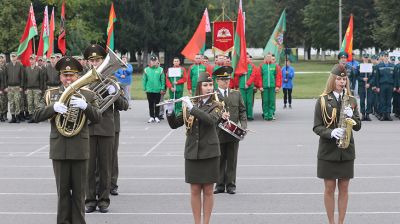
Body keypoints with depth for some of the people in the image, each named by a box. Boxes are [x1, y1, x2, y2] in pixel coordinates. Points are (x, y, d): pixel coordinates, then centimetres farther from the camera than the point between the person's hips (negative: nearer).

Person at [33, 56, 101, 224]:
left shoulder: (87, 95, 6)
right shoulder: (51, 94, 8)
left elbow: (97, 117, -3)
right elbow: (36, 116, -1)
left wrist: (85, 106, -22)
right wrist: (54, 107, -18)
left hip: (80, 149, 0)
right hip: (59, 149, 0)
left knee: (79, 191, 4)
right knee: (63, 190, 6)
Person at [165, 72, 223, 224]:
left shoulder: (216, 106, -1)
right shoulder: (189, 105, 7)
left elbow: (211, 120, -23)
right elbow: (174, 124, 6)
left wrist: (192, 108, -25)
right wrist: (170, 111, -12)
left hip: (209, 153, -2)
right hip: (192, 153, 2)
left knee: (208, 191, 3)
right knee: (195, 190, 5)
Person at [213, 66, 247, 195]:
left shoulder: (236, 94, 11)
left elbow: (242, 111, 10)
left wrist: (243, 126, -3)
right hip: (218, 133, -2)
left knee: (232, 160, 7)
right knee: (219, 160, 6)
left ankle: (231, 185, 14)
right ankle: (220, 185, 14)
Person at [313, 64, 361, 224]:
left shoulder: (351, 101, 6)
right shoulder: (323, 101, -3)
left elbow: (358, 126, 5)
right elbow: (316, 127, -4)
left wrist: (351, 116, -14)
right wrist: (331, 133, -21)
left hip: (346, 151, 2)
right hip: (328, 151, -2)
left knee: (344, 189, 7)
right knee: (330, 188, 3)